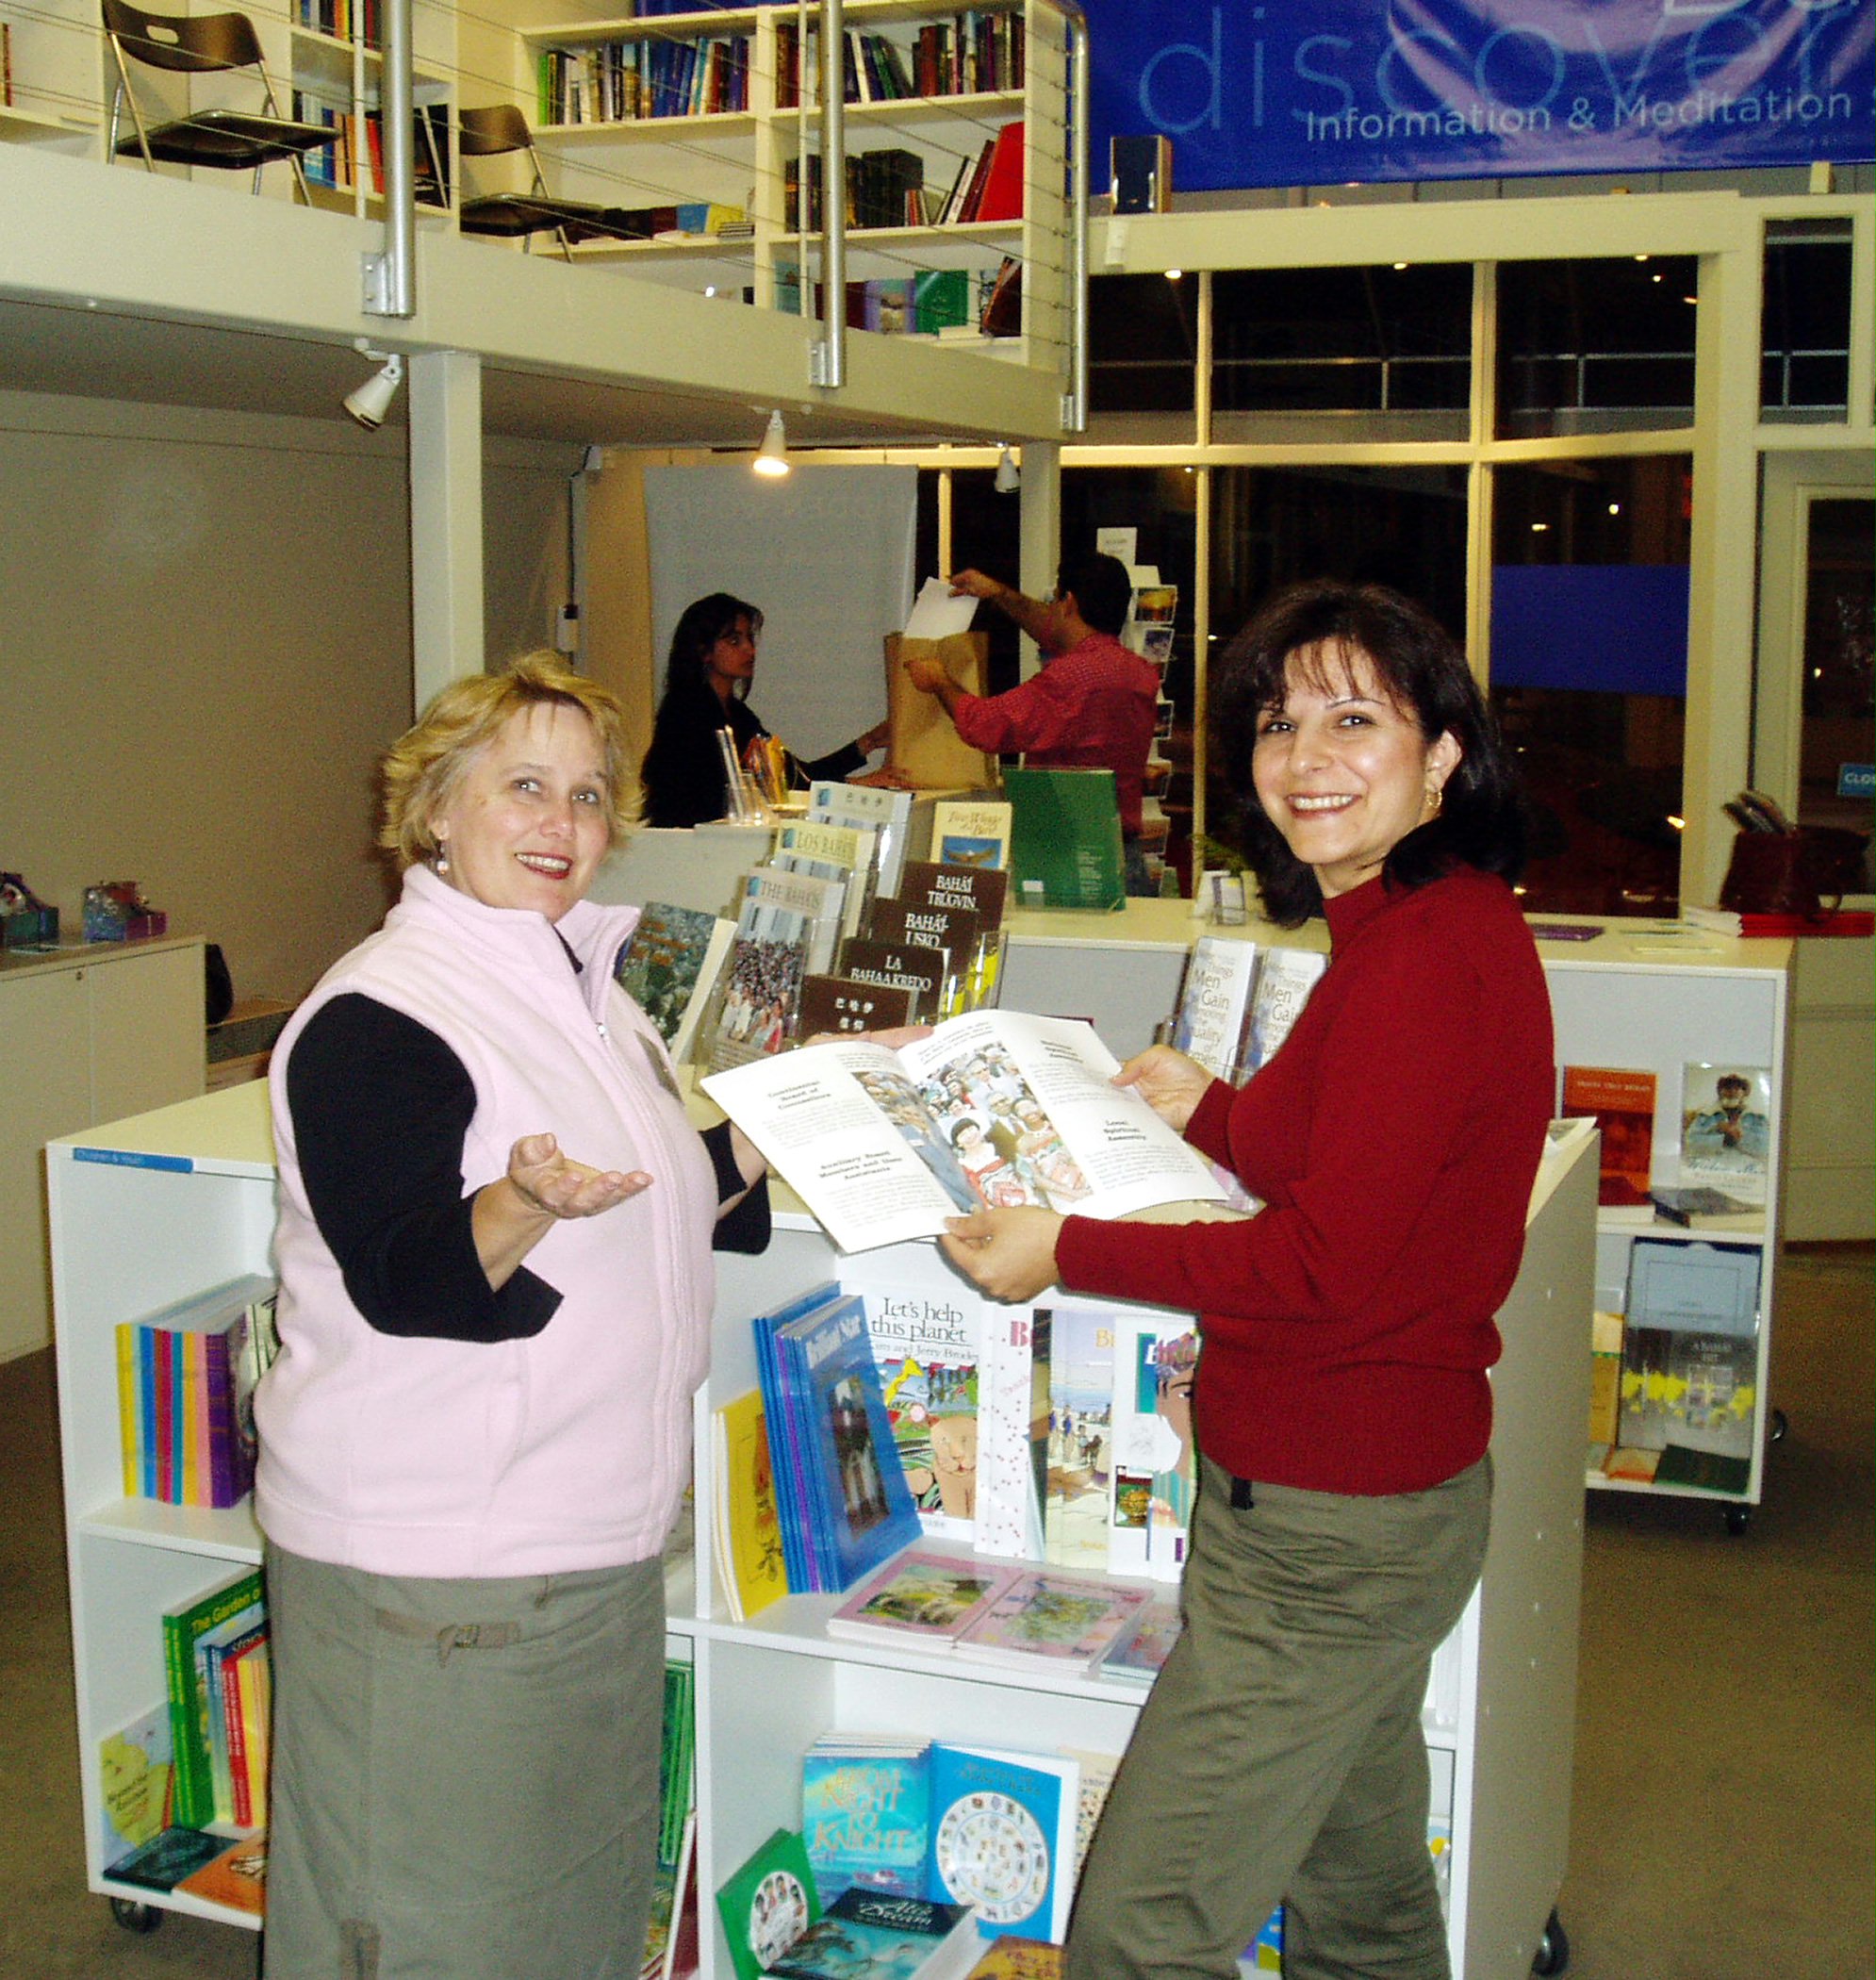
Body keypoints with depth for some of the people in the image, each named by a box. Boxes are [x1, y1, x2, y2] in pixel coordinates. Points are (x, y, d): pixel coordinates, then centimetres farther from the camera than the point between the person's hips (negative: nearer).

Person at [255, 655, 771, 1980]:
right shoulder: (379, 1015, -16)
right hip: (428, 1564, -9)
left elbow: (667, 1203, 22)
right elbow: (405, 1281, -23)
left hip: (594, 1544, 9)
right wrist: (526, 1203, -40)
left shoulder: (585, 983, 13)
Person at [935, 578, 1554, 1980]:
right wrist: (1214, 1113, 17)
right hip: (1379, 1494, 11)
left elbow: (1329, 1264, -24)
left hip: (1329, 1531, -10)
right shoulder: (1436, 924, 10)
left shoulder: (1426, 954, -22)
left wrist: (1067, 1253, -17)